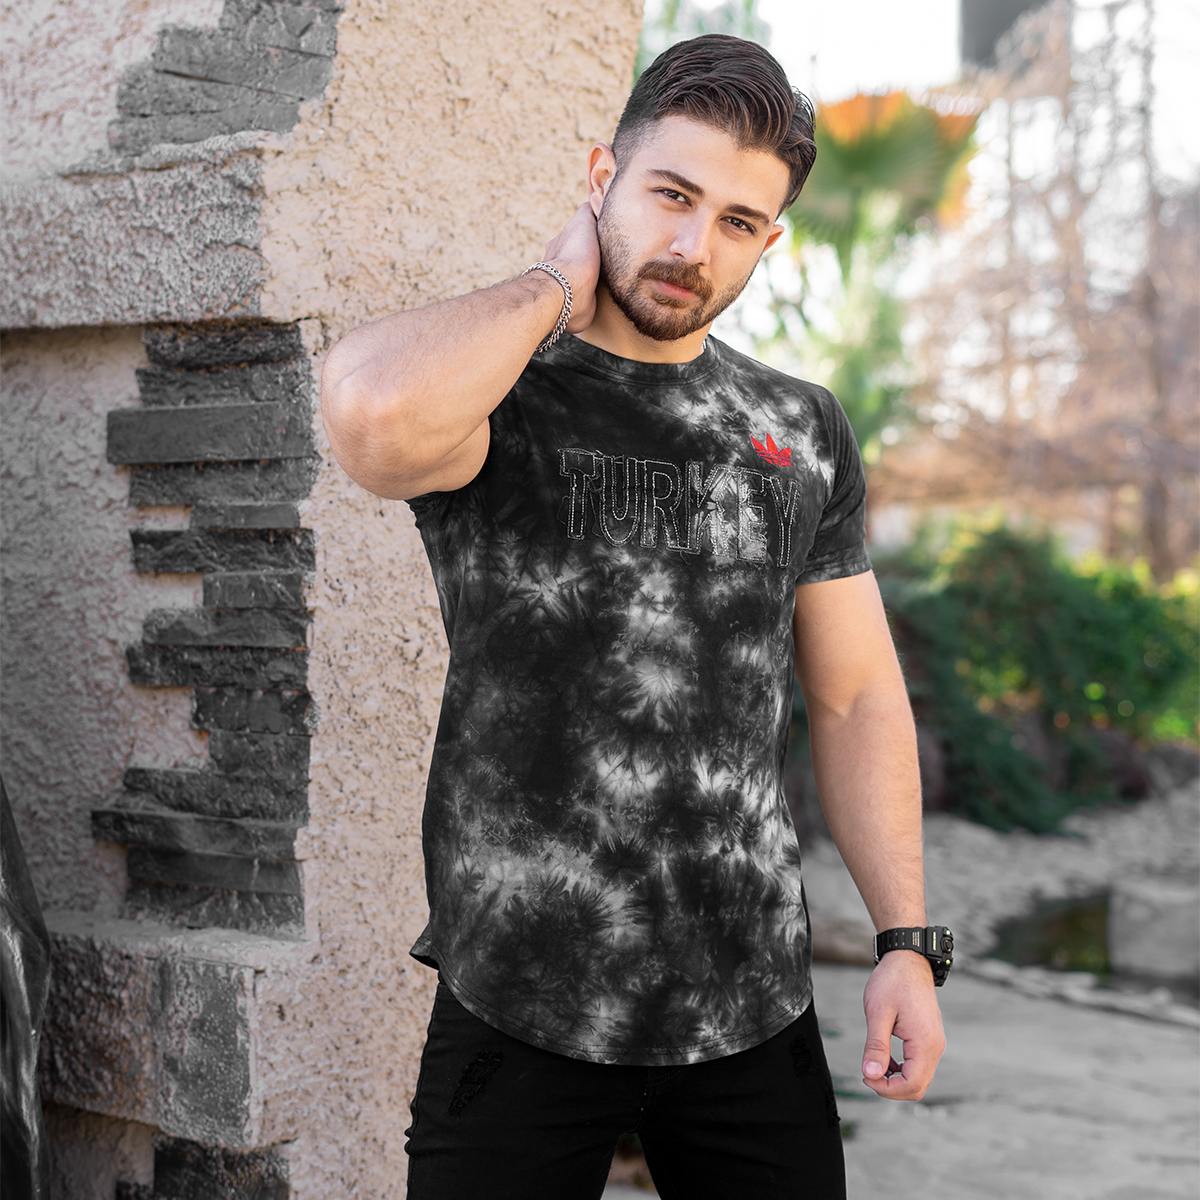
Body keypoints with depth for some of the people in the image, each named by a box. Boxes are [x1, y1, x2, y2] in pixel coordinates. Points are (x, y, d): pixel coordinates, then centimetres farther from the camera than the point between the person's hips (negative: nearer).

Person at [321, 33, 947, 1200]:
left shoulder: (804, 433, 8)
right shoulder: (489, 394, -6)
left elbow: (856, 699, 11)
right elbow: (374, 414, -32)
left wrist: (906, 941, 3)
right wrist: (558, 286, -15)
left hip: (755, 1009, 4)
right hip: (523, 1010, -3)